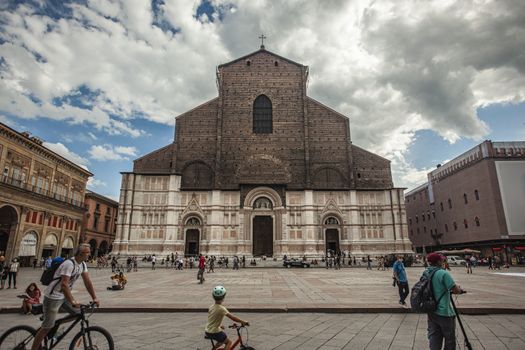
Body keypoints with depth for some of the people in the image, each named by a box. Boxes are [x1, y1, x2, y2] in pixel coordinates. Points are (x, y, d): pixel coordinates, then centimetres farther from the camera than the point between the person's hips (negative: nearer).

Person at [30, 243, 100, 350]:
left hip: (63, 296, 8)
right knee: (47, 327, -3)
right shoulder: (69, 264, -27)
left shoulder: (83, 264, -1)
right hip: (53, 297, -8)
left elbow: (87, 282, 1)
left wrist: (94, 298, -3)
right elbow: (64, 285, -32)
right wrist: (72, 301, -33)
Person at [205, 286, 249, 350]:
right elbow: (232, 317, -24)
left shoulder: (211, 307, 5)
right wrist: (243, 322, -18)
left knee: (223, 340, 29)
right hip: (214, 332, -8)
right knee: (228, 342, 9)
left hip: (207, 331, 8)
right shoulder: (221, 308, -20)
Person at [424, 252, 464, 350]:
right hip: (444, 312, -6)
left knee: (434, 338, 11)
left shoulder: (425, 273, 3)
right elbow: (456, 291, -16)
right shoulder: (443, 273, -19)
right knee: (450, 339, 12)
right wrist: (458, 287, 6)